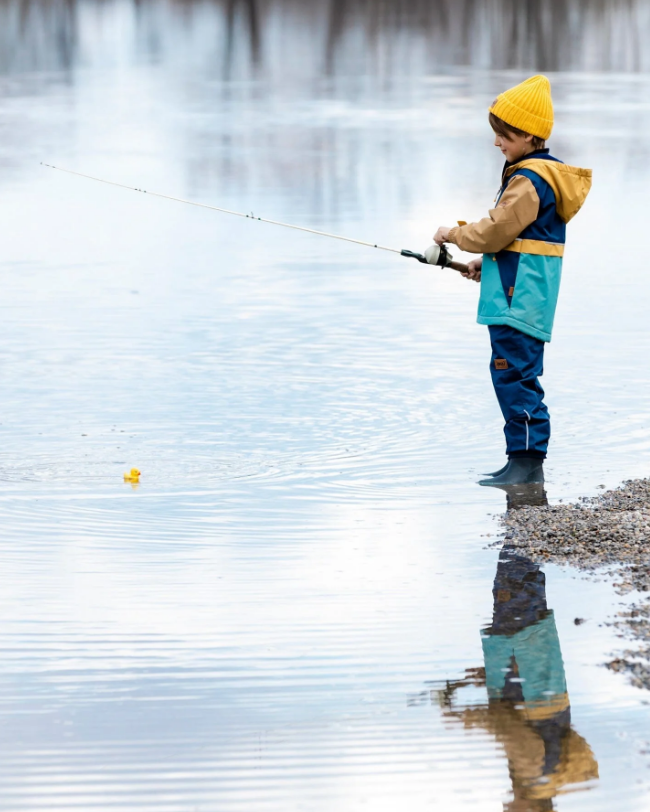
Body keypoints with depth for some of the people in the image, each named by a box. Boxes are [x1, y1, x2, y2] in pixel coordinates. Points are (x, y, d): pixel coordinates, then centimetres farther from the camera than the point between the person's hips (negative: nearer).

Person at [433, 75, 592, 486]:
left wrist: (455, 234, -1)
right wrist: (487, 263, 18)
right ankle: (527, 463, 16)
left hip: (518, 299, -11)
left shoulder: (527, 181, -16)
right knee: (519, 375, 13)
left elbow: (497, 231, -17)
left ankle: (526, 459, -9)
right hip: (522, 295, 11)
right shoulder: (547, 174, 17)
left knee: (513, 373, -10)